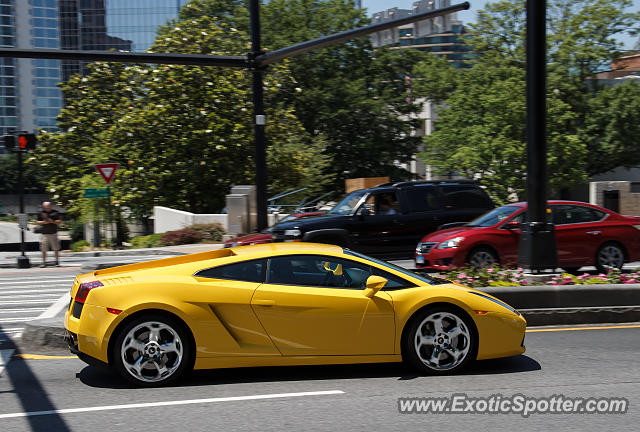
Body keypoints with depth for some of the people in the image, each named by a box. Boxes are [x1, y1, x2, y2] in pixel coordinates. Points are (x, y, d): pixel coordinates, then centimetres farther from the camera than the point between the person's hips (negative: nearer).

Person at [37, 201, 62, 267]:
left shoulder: (55, 213, 6)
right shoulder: (41, 213, 8)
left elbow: (60, 222, 4)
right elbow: (38, 222, 12)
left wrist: (53, 221, -11)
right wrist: (43, 222, -7)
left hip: (53, 233, -1)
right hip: (44, 234, 1)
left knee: (56, 249, -2)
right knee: (44, 250, -1)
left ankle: (57, 262, 8)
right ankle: (44, 262, 8)